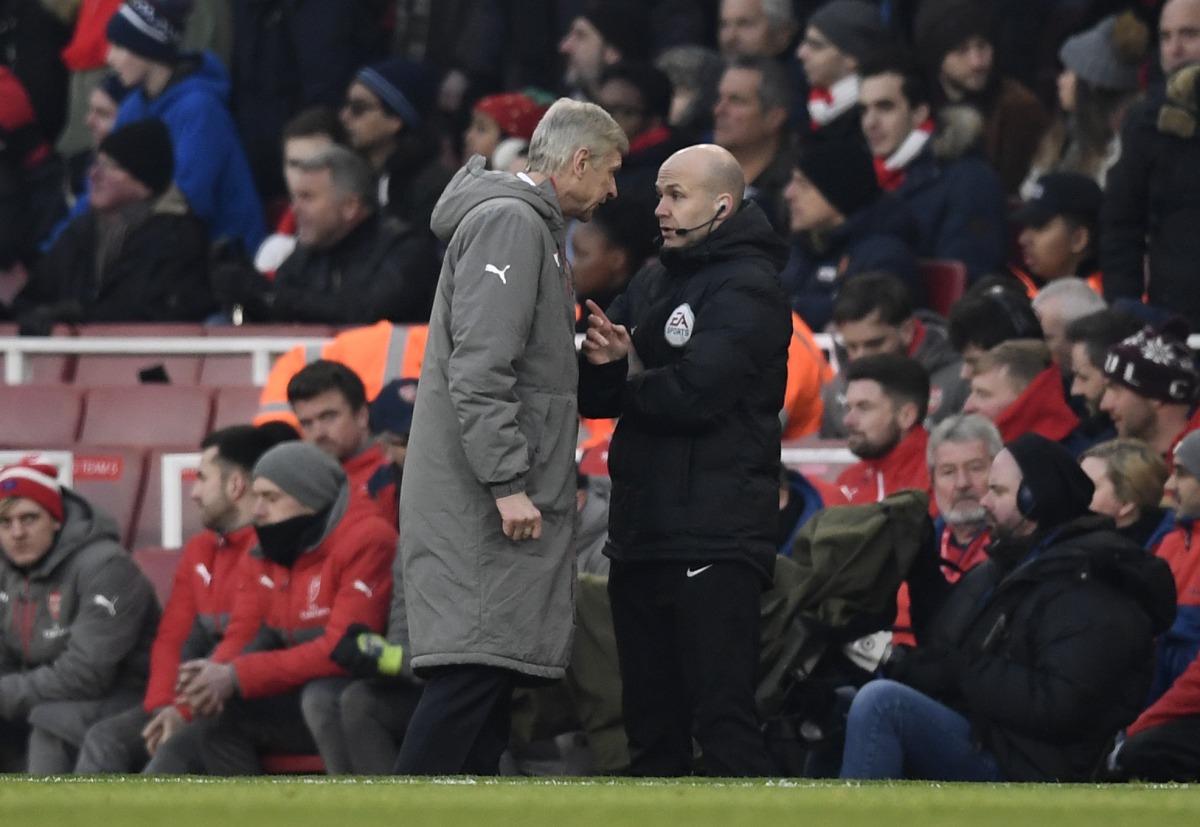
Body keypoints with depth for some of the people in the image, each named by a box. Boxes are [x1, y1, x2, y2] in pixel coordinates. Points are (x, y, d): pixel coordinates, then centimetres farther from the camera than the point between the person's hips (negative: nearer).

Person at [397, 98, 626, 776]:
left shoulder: (534, 228, 22)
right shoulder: (510, 223, -11)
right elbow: (478, 369, -20)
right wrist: (508, 483, -23)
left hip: (509, 496, 11)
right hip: (482, 496, -11)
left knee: (496, 668, 8)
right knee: (478, 662, -15)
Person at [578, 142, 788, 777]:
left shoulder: (746, 288, -7)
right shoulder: (654, 282, 19)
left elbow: (695, 393, -21)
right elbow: (592, 396, 13)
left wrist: (627, 377, -2)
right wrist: (604, 362, -9)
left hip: (713, 537, -9)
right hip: (641, 529, 9)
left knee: (721, 714, -11)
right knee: (650, 719, 13)